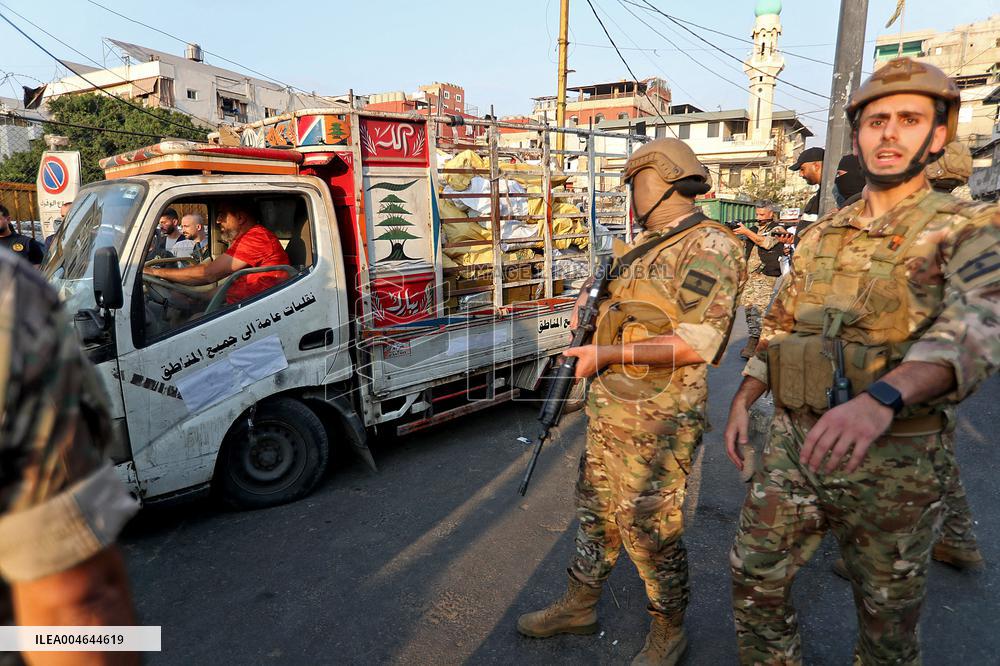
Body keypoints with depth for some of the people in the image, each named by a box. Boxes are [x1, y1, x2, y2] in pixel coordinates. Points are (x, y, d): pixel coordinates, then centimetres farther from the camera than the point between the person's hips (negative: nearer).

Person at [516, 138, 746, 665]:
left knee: (649, 529, 4)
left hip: (656, 422, -8)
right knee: (597, 512, 19)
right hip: (607, 410, 9)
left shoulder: (709, 247, -14)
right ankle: (579, 606, 38)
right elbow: (607, 293, 29)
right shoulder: (644, 245, 13)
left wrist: (607, 355, -23)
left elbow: (699, 342, -24)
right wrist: (588, 306, 6)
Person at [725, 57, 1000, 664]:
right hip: (795, 443, 5)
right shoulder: (821, 236, 9)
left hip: (895, 461, -4)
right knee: (755, 578, 13)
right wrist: (742, 402, 6)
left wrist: (881, 398, -45)